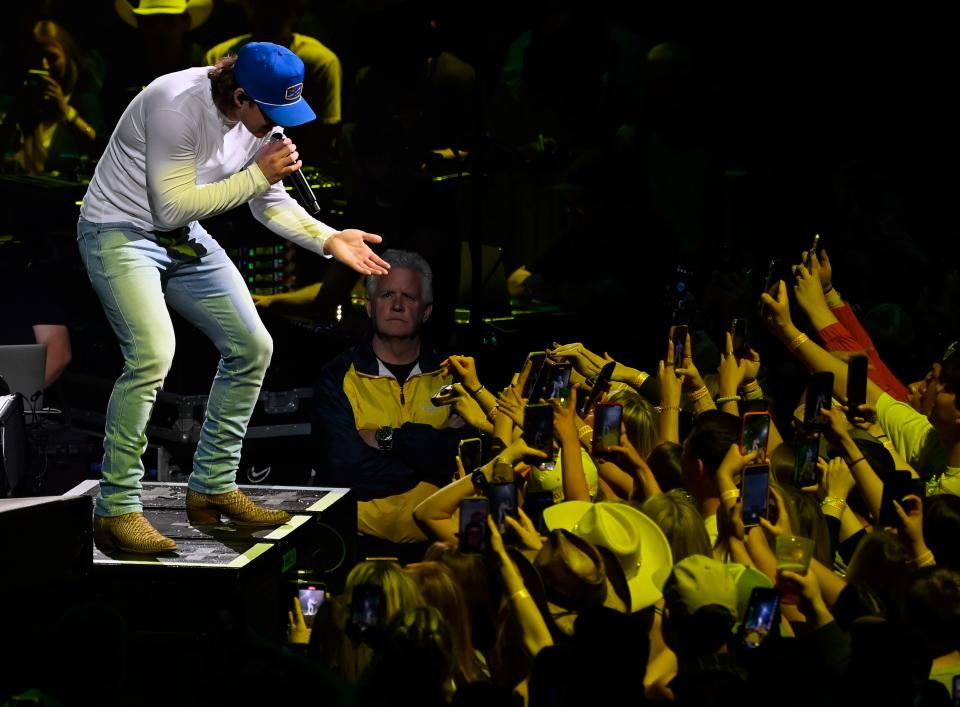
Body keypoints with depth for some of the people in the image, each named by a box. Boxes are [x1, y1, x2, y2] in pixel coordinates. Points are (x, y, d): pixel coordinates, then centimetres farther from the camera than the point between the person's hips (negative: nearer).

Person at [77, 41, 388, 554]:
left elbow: (269, 202, 8)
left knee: (251, 347, 3)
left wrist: (330, 240, -7)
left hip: (185, 240, 8)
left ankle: (212, 489, 15)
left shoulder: (262, 117, -4)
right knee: (152, 354, -27)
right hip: (120, 232, -8)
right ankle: (116, 509, -17)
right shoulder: (178, 105, -28)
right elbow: (173, 207, -26)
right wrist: (258, 173, -25)